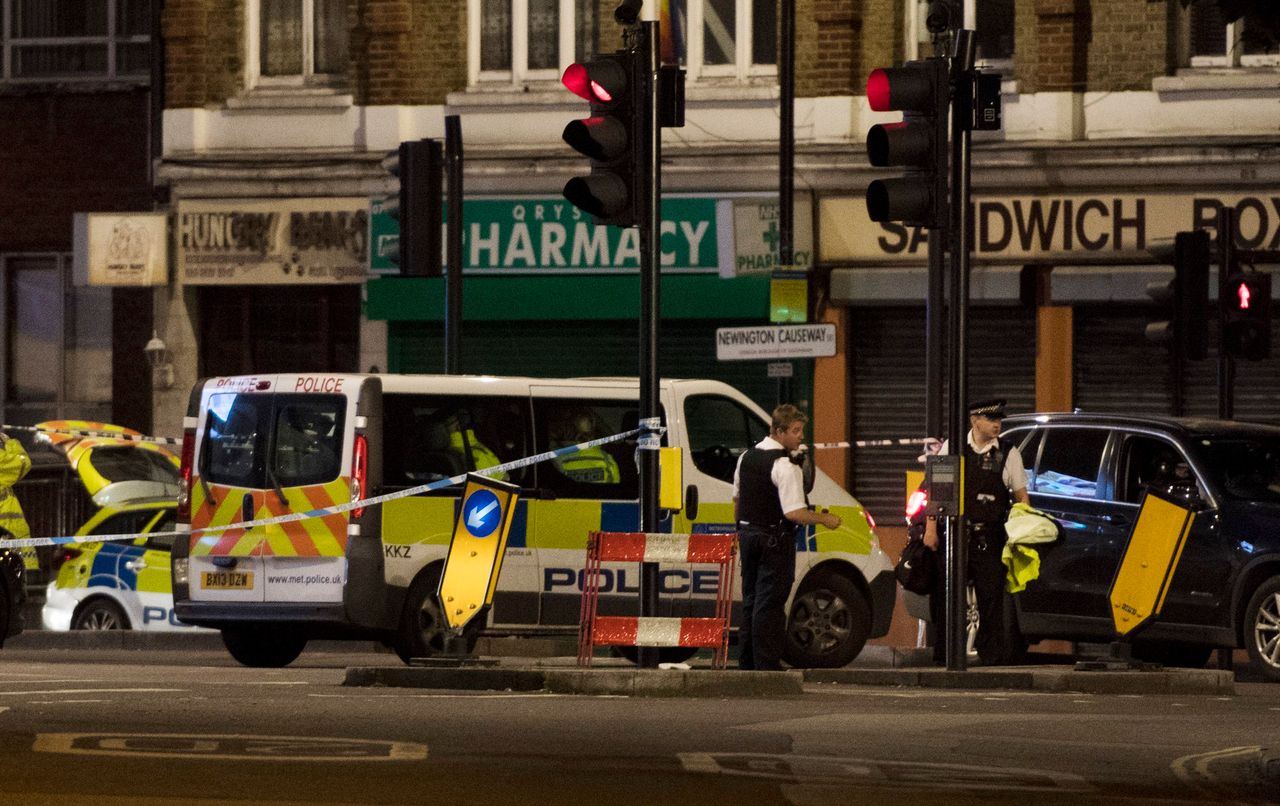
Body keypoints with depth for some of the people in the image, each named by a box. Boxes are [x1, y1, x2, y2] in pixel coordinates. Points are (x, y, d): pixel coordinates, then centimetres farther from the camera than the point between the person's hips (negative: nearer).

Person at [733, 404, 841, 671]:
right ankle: (767, 665, -6)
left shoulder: (747, 457, 9)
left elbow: (737, 500, 19)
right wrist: (824, 519, -9)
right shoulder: (785, 466, -18)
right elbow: (794, 513, -23)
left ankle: (746, 662, 20)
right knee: (770, 605, -6)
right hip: (774, 539, -8)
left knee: (751, 601, 15)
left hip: (748, 534, 8)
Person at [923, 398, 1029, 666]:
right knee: (946, 595, 2)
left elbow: (1022, 497, 9)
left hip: (990, 540, 0)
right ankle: (943, 656, 11)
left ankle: (993, 655, 2)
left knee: (991, 598, -4)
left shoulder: (1008, 453, 6)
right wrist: (931, 527, 1)